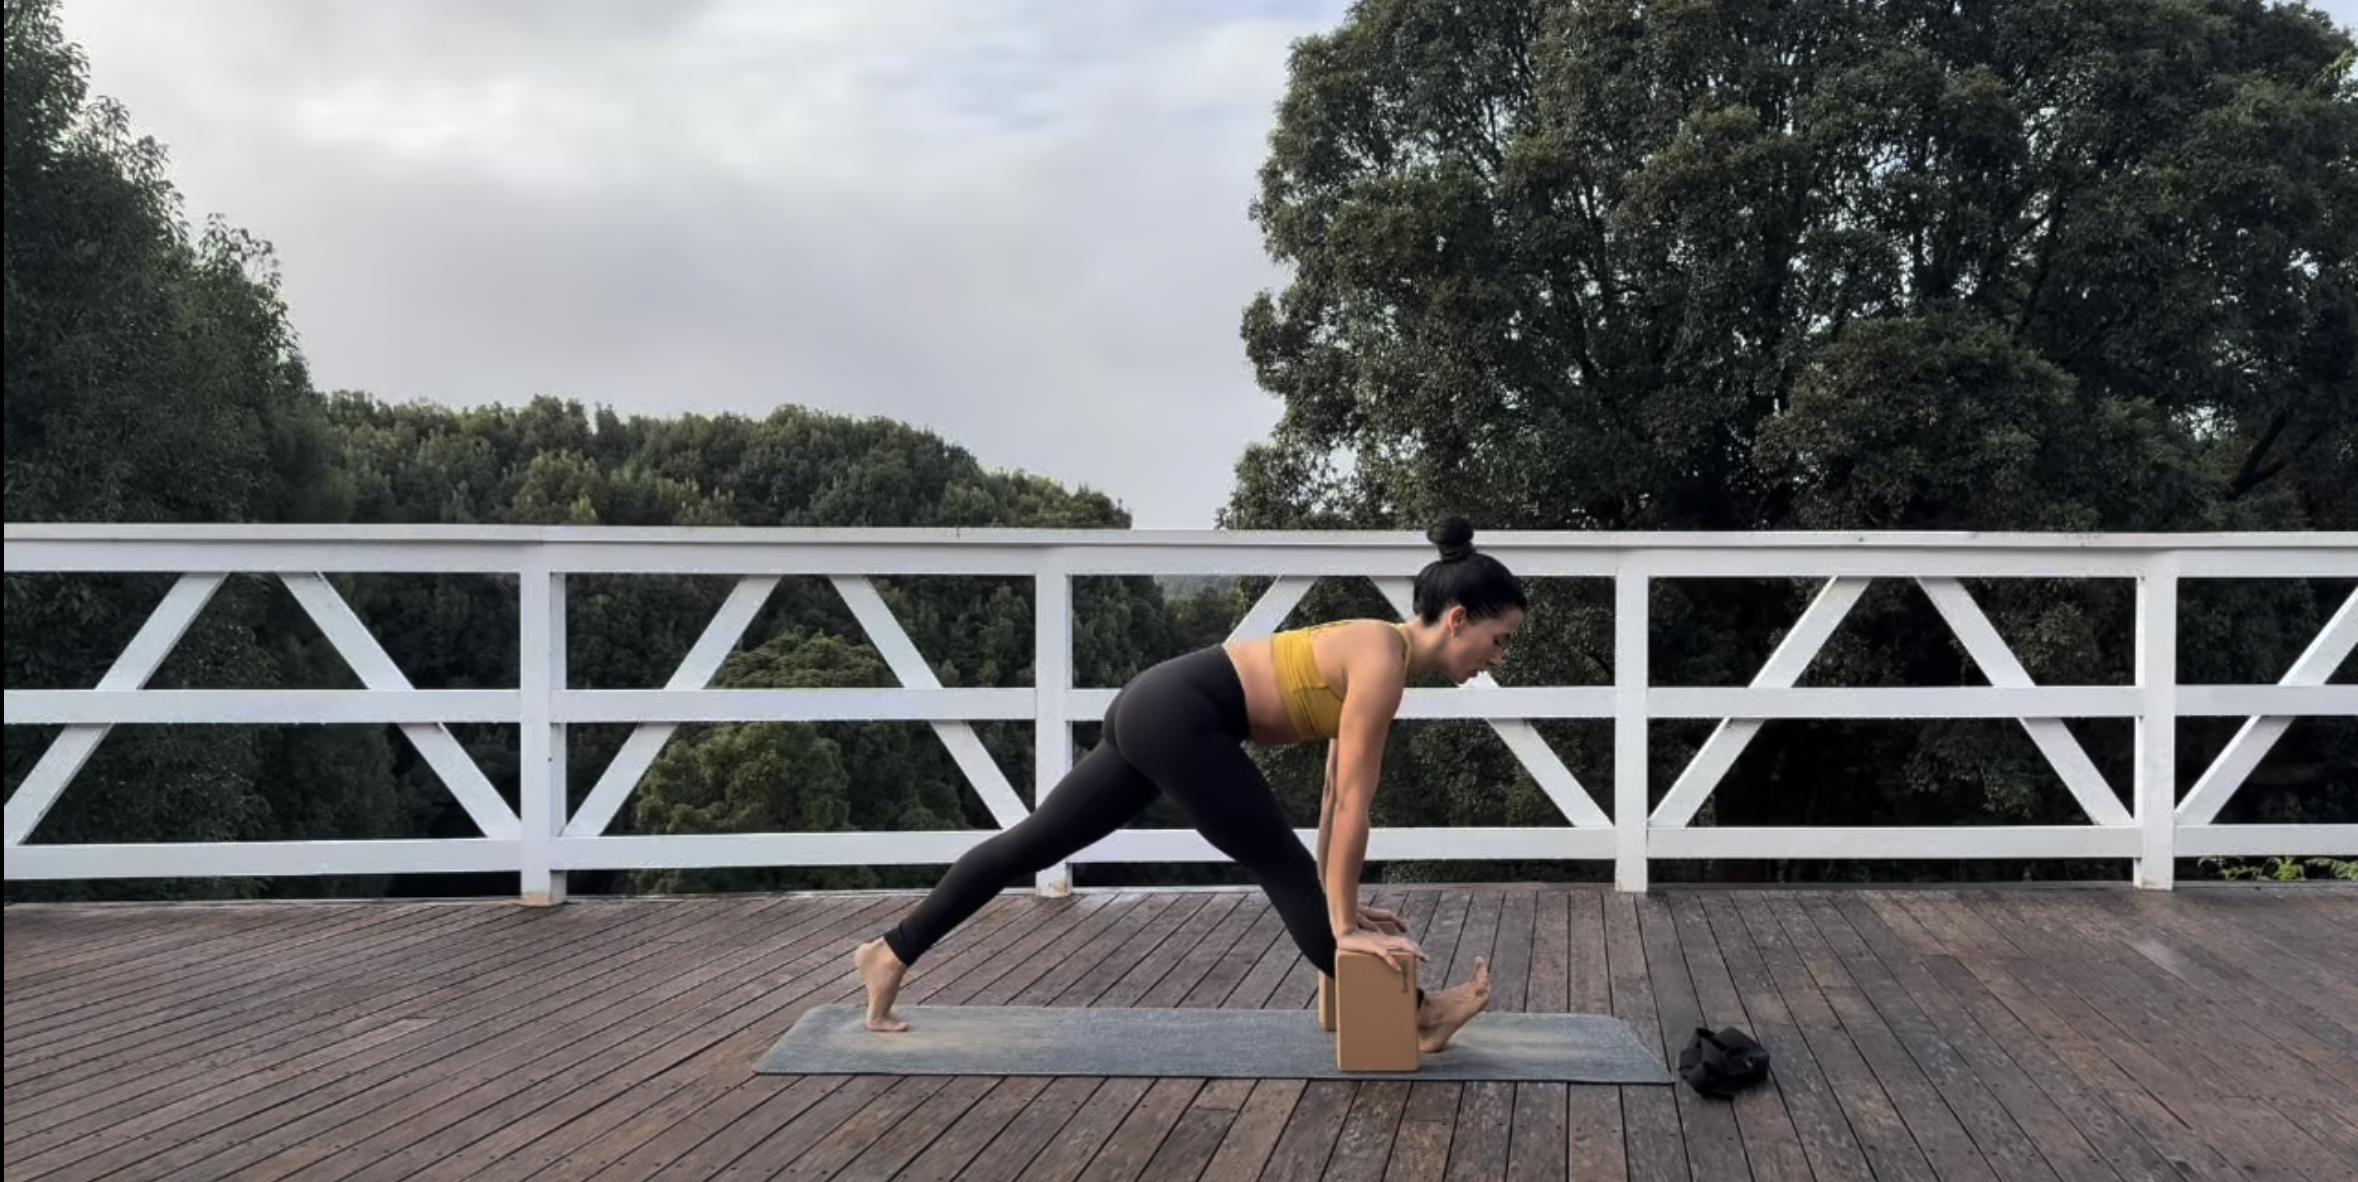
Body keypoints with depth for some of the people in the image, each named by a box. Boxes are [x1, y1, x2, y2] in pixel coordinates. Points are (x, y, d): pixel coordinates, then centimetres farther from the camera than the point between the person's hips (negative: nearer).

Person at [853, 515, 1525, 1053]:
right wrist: (1345, 926, -11)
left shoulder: (1375, 653, 14)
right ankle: (1415, 1019, 10)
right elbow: (1353, 802, -15)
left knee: (1035, 841, 12)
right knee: (1285, 871, 0)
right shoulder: (1385, 661, -13)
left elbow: (1338, 793, 19)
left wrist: (1335, 898, 21)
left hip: (1155, 707, 10)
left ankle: (890, 954, 18)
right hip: (1177, 718, -10)